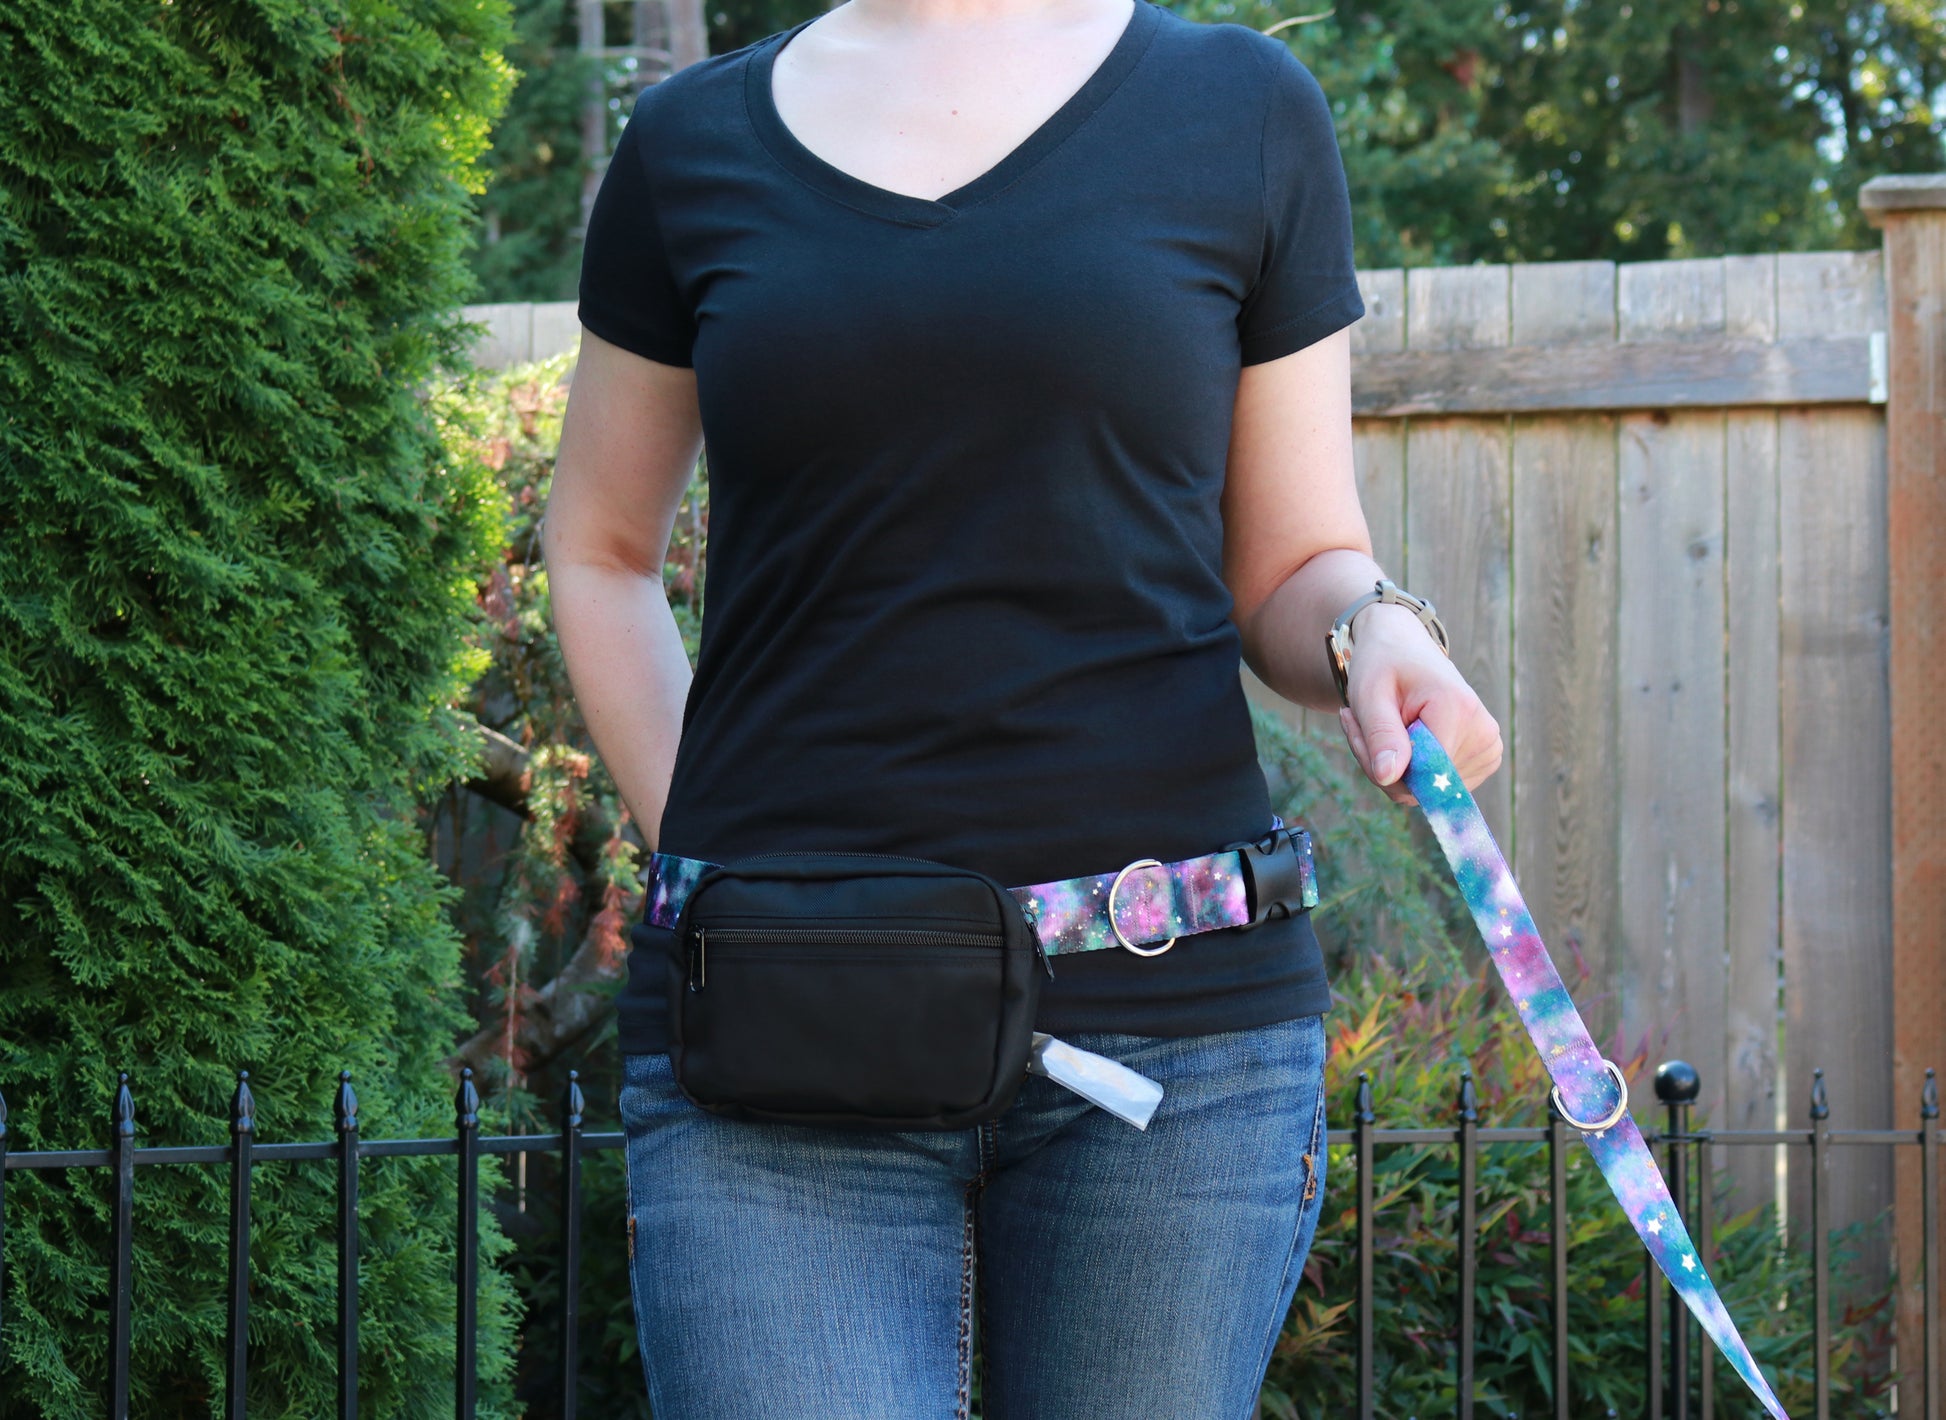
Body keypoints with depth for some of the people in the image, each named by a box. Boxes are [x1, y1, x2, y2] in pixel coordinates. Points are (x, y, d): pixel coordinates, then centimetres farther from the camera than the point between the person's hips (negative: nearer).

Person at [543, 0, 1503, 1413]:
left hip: (1172, 1022, 0)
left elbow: (1293, 566, 12)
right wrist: (694, 850, 8)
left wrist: (1375, 639, -11)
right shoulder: (696, 141, 11)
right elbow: (600, 548, 21)